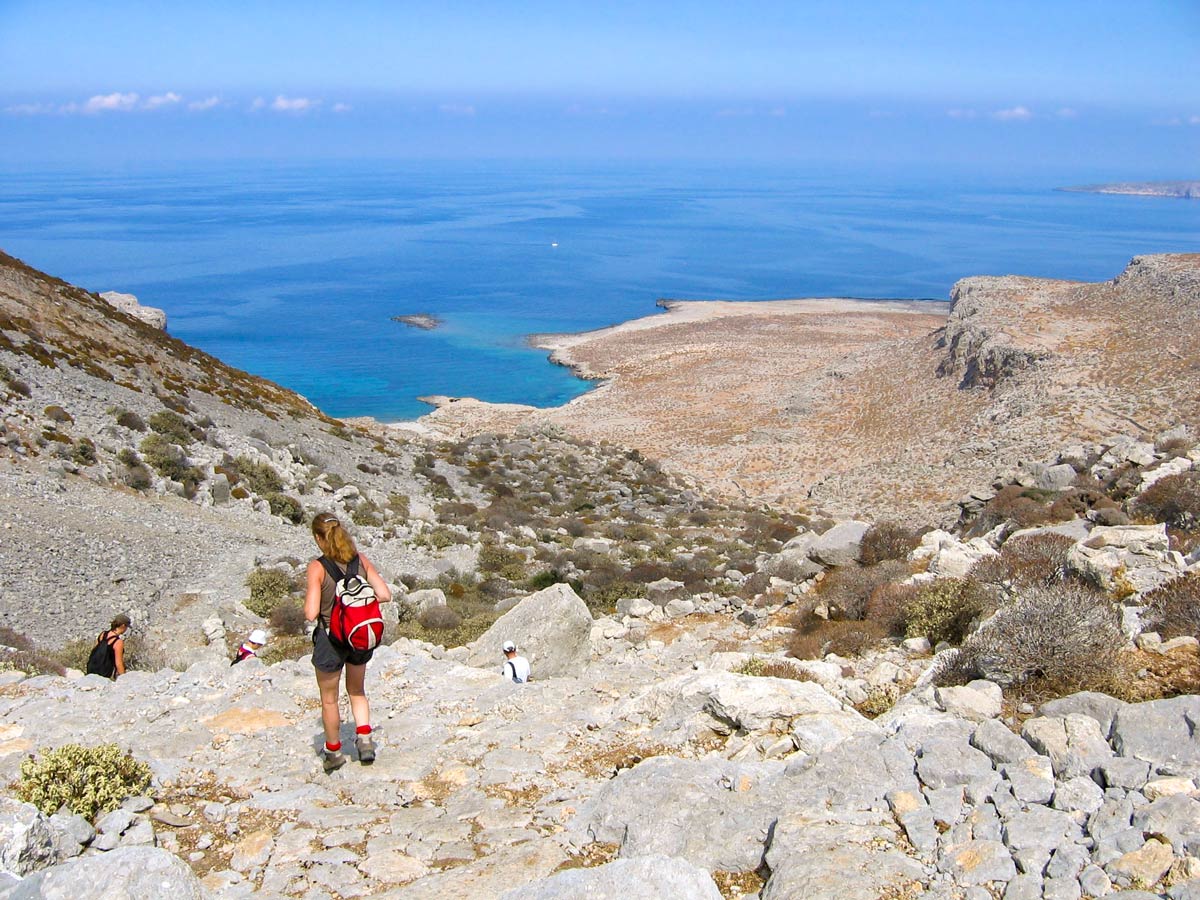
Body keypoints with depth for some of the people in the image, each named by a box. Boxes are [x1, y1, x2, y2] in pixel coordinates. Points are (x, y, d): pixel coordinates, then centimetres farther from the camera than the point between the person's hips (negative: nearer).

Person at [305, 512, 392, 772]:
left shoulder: (318, 567, -18)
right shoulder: (360, 560, -6)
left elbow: (311, 614, -20)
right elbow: (384, 595, -6)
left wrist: (308, 601, 1)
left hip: (330, 639, -4)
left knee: (329, 699, 17)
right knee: (357, 690, 27)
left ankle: (334, 751, 30)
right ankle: (364, 737, 13)